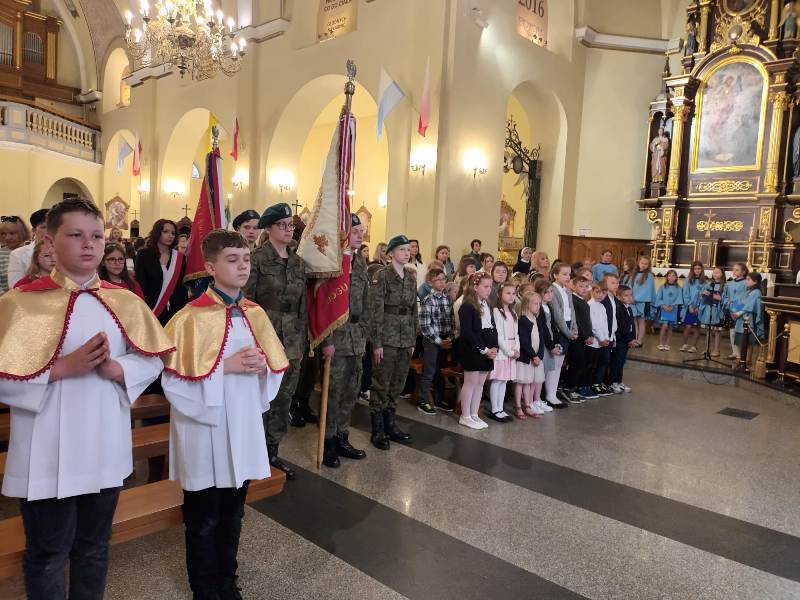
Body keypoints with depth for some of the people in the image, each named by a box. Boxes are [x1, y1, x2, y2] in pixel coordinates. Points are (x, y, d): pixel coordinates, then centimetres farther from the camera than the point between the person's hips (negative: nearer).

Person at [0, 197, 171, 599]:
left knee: (94, 548, 21)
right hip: (47, 455, -3)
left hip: (105, 449, 3)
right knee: (46, 555, 14)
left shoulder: (125, 302, 1)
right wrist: (62, 367, -22)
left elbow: (153, 361, 1)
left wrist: (114, 368, -16)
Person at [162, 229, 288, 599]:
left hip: (244, 426, 5)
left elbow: (278, 367, 10)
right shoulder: (192, 316, -14)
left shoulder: (255, 314, 4)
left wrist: (263, 365, -12)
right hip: (205, 430, -5)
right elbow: (176, 377, -16)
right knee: (203, 519, 12)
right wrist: (226, 365, -22)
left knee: (232, 514, 20)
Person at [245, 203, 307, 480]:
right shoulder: (257, 259, -7)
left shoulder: (298, 263, 11)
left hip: (292, 342, 6)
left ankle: (272, 452, 26)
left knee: (283, 401, 12)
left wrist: (302, 343, 11)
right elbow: (245, 302, -9)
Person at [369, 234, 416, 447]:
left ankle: (390, 424, 24)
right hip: (387, 336, -6)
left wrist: (413, 340, 12)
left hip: (406, 337, 6)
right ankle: (377, 430, 10)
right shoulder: (381, 276, -8)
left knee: (398, 383, 11)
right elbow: (376, 311, -12)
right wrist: (377, 342, -15)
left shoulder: (411, 278, 12)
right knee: (382, 384, 0)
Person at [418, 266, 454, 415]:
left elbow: (451, 320, 10)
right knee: (429, 373, 3)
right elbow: (424, 326, -14)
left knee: (441, 372, 15)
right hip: (431, 341, -5)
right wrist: (439, 341, -15)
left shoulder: (448, 298, 5)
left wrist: (450, 338, -2)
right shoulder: (427, 300, -11)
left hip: (445, 341, 5)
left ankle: (439, 400, 29)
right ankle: (424, 402, 16)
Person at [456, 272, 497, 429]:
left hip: (488, 350, 8)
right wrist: (483, 349, -18)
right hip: (472, 350, -8)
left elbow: (493, 328, 13)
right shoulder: (467, 306, -12)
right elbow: (467, 332, -19)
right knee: (471, 382, -1)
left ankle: (474, 415, 20)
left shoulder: (488, 305, 13)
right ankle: (465, 417, 10)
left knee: (480, 383, 11)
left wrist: (494, 347, -2)